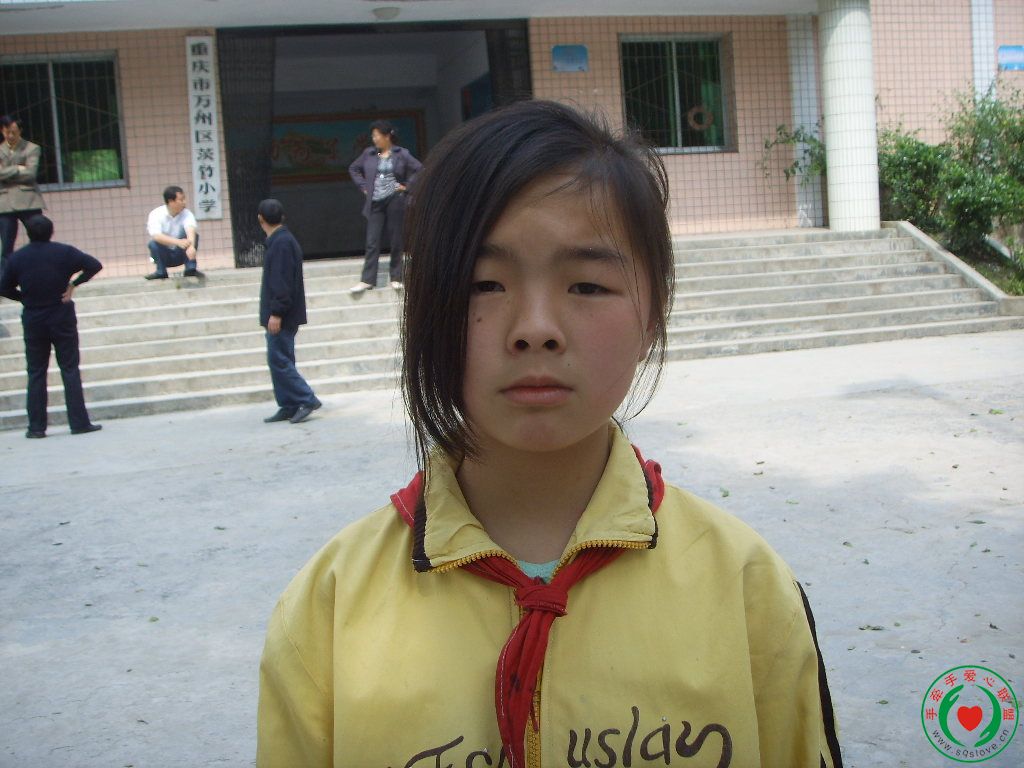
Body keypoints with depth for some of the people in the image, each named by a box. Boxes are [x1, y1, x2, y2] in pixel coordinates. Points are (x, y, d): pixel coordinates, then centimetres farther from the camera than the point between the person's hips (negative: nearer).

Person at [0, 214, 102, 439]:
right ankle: (79, 423, -1)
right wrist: (73, 284, -3)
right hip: (62, 317, -1)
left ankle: (36, 426, 6)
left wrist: (26, 298, 10)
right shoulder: (63, 252, -5)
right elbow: (94, 265, -9)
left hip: (32, 320, 2)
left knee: (36, 374, 7)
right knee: (70, 370, 2)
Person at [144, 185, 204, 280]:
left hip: (181, 254, 1)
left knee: (193, 233, -23)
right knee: (154, 243, -32)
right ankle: (161, 272, -11)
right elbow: (156, 236, -34)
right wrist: (178, 242, -50)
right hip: (164, 255, -1)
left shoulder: (187, 214, -13)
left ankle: (191, 269, -18)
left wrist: (191, 246, -56)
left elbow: (190, 230, -34)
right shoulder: (156, 214, -18)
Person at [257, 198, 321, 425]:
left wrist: (276, 312, -22)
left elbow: (282, 281, -22)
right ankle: (288, 407, 14)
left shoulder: (281, 243, -16)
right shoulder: (283, 240, 15)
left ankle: (307, 400, -7)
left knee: (279, 360, -9)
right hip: (281, 315, 10)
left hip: (282, 316, -10)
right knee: (281, 361, 11)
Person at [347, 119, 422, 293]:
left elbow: (419, 169, -3)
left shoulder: (401, 154, -3)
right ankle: (367, 280, -1)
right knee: (372, 242, -1)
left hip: (395, 201, -2)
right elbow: (353, 169, 17)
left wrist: (406, 185, -6)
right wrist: (363, 186, 7)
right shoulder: (368, 153, 5)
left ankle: (396, 278, 14)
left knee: (395, 241, 5)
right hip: (375, 203, 2)